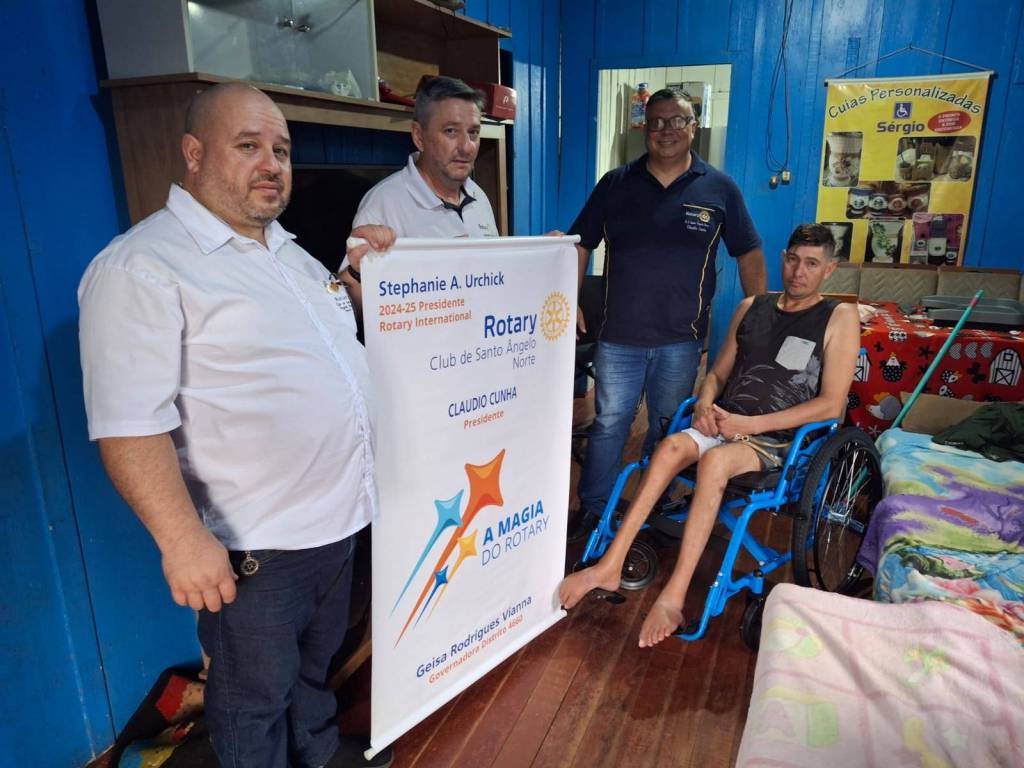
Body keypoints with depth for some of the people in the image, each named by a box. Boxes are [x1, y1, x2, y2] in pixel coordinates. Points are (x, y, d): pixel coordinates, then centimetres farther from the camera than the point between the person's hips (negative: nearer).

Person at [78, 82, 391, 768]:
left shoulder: (289, 253, 11)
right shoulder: (141, 267, -17)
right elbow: (130, 423, -24)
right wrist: (184, 540, -27)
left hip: (339, 517, 9)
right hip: (253, 548, -8)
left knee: (317, 658, 29)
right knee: (255, 696, 15)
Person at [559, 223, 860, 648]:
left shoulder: (839, 318, 3)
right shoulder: (751, 307, 17)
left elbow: (830, 404, -6)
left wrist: (751, 424, -14)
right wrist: (705, 402, -3)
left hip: (780, 441, -4)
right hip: (725, 424, 4)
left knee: (714, 460, -35)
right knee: (672, 445, -28)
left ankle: (673, 597, -34)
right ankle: (609, 566, -29)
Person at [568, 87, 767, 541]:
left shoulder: (719, 189, 3)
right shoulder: (615, 185, 5)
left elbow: (749, 254, 8)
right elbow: (580, 244, 8)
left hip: (681, 339, 0)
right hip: (618, 335, 0)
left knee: (668, 431, 13)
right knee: (608, 424, 7)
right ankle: (592, 510, 22)